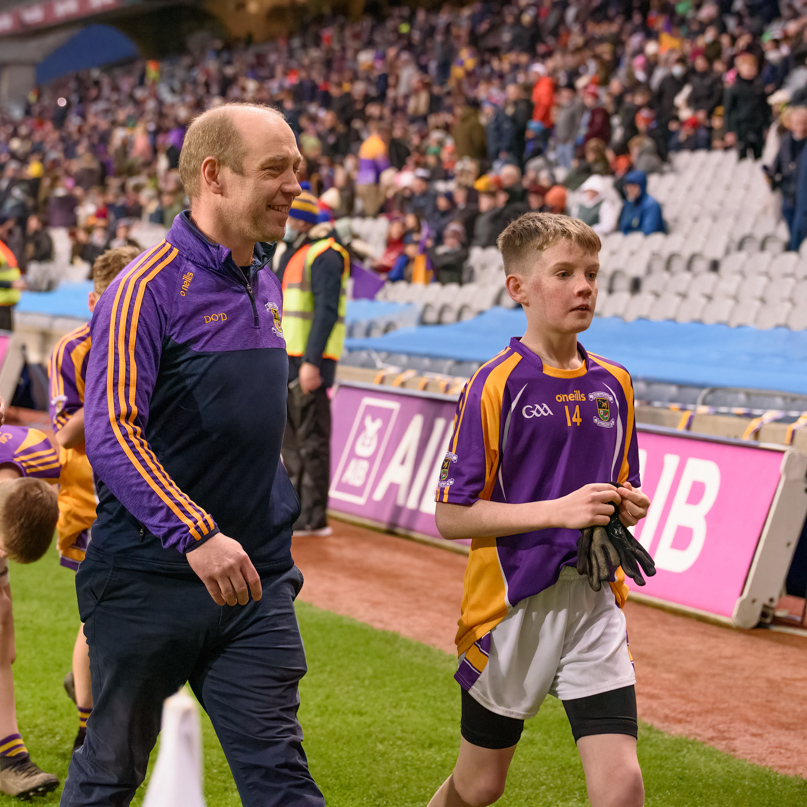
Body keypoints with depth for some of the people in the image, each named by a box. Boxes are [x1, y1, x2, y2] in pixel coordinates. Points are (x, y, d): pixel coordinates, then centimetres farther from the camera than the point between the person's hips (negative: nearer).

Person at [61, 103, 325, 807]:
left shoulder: (264, 283, 11)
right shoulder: (149, 288, -13)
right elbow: (112, 432, -22)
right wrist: (196, 536, -30)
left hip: (252, 579, 6)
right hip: (149, 581, -5)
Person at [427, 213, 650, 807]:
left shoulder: (613, 384, 6)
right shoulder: (496, 385, -11)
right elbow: (450, 517, -14)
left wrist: (629, 506, -3)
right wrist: (560, 511, -21)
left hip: (593, 602, 4)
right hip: (512, 605, -3)